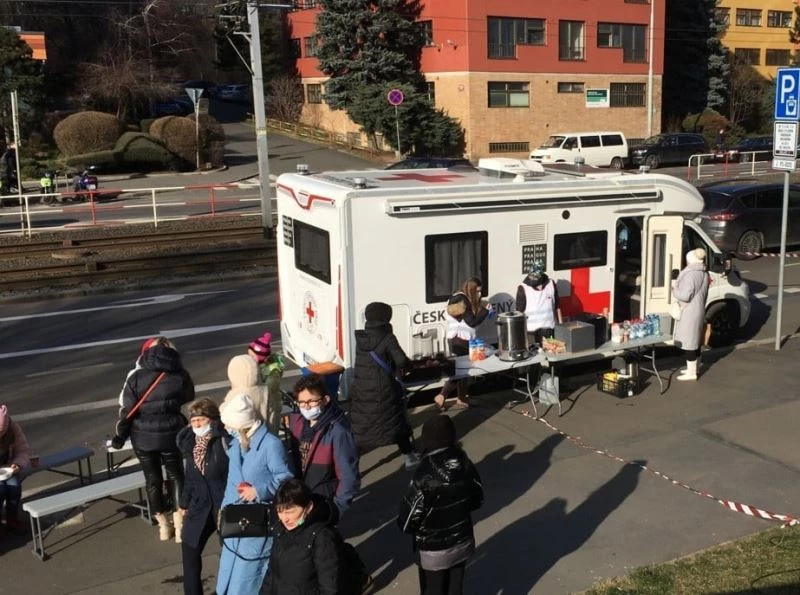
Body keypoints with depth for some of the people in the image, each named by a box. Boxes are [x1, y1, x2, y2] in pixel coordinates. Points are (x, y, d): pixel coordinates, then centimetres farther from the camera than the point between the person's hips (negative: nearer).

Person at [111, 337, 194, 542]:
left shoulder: (136, 376, -10)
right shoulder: (181, 376, -7)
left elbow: (127, 409, -8)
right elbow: (188, 402, 3)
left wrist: (121, 434, 3)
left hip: (143, 436, 0)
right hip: (170, 434, 0)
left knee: (152, 479, 15)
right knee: (176, 477, 15)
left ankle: (164, 525, 26)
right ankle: (179, 524, 14)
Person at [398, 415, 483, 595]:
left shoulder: (425, 478, -30)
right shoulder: (465, 465, -14)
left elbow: (408, 521, -21)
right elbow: (477, 500, 3)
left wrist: (403, 523, 1)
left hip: (433, 550, -5)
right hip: (462, 542, 5)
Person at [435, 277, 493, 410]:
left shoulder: (465, 299, 13)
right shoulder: (461, 300, -18)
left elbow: (473, 318, 17)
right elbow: (472, 322, -20)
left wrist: (485, 311, 6)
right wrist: (486, 311, -12)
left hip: (463, 339, 10)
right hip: (459, 340, -10)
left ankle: (462, 398, 21)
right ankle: (441, 397, -5)